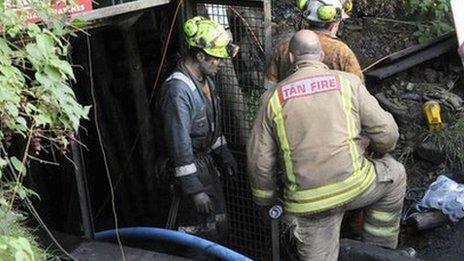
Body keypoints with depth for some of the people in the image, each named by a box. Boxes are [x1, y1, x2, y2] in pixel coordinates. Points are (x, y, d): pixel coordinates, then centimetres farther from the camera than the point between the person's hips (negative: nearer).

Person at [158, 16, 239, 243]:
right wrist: (194, 190, -25)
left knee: (218, 224, 19)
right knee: (201, 233, -2)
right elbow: (179, 143, -26)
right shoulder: (177, 89, -26)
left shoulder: (206, 79, 5)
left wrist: (223, 155, 21)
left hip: (207, 162, 9)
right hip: (191, 167, -9)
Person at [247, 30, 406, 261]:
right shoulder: (347, 82, 2)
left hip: (306, 203, 1)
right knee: (395, 174, 27)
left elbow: (259, 161, 5)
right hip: (353, 186, -1)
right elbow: (386, 134, 2)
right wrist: (379, 151, 26)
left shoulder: (274, 97, 5)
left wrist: (266, 200, 21)